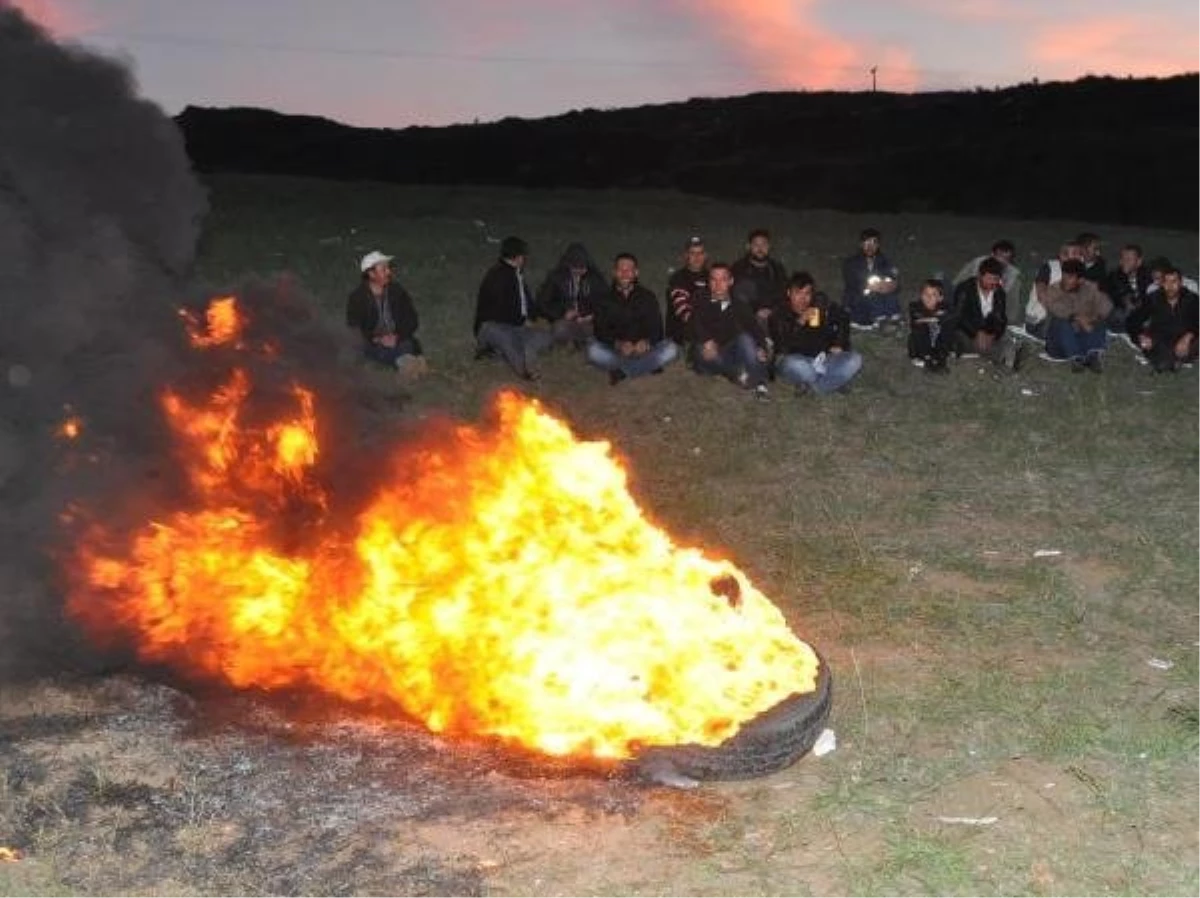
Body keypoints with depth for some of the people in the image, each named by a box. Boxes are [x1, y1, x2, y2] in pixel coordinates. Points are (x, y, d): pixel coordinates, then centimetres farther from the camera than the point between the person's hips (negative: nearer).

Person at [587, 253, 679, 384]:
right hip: (615, 351, -1)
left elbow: (656, 328, -4)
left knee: (671, 350, -26)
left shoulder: (648, 297, 6)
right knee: (594, 351, -33)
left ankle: (621, 371, -16)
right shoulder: (604, 299, 4)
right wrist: (618, 344, -29)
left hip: (642, 350, 1)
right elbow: (601, 331, -8)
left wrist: (646, 342, -28)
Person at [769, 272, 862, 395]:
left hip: (822, 359, 4)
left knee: (855, 360, -17)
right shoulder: (779, 314, -13)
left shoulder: (821, 304, -3)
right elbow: (781, 346, -27)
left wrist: (838, 344, 7)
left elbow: (843, 318, 15)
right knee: (795, 365, -40)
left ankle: (809, 386, -17)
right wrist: (799, 323, -35)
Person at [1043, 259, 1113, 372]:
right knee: (1061, 322, -29)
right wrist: (1076, 318, -34)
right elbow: (1054, 307, -23)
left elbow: (1106, 305, -10)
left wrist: (1092, 318, -28)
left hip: (1085, 338, 2)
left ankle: (1094, 356, -42)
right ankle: (1076, 358, -41)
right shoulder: (1054, 290, -3)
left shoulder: (1090, 289, 4)